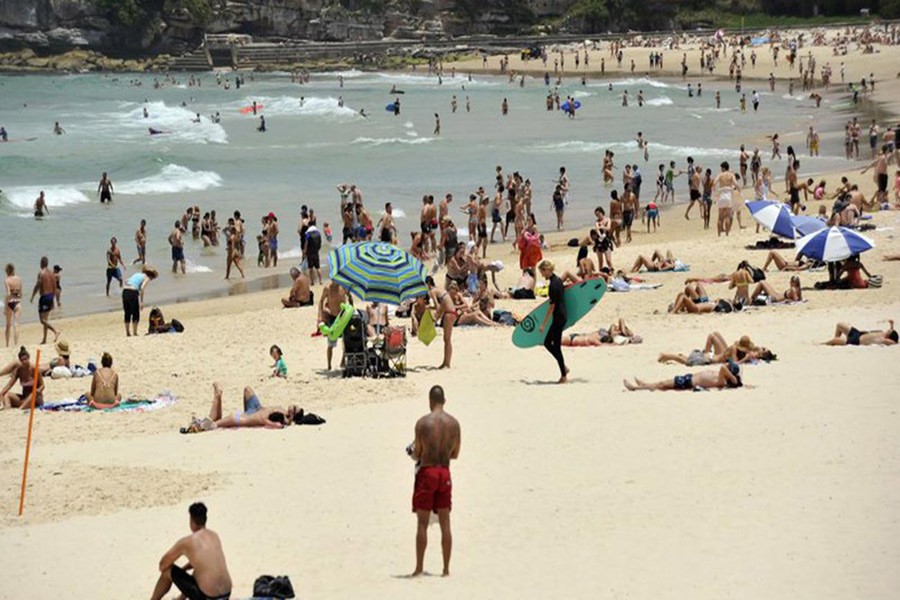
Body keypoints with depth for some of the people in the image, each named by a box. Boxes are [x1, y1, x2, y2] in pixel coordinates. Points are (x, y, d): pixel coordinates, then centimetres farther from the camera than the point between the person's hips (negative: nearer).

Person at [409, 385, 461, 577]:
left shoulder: (423, 423, -10)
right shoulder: (454, 423, 3)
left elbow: (417, 454, -6)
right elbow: (455, 454, 9)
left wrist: (413, 453, 16)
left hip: (427, 471, -4)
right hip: (444, 472, 4)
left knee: (422, 522, 0)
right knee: (445, 522, 7)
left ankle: (419, 567, -2)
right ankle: (446, 568, 6)